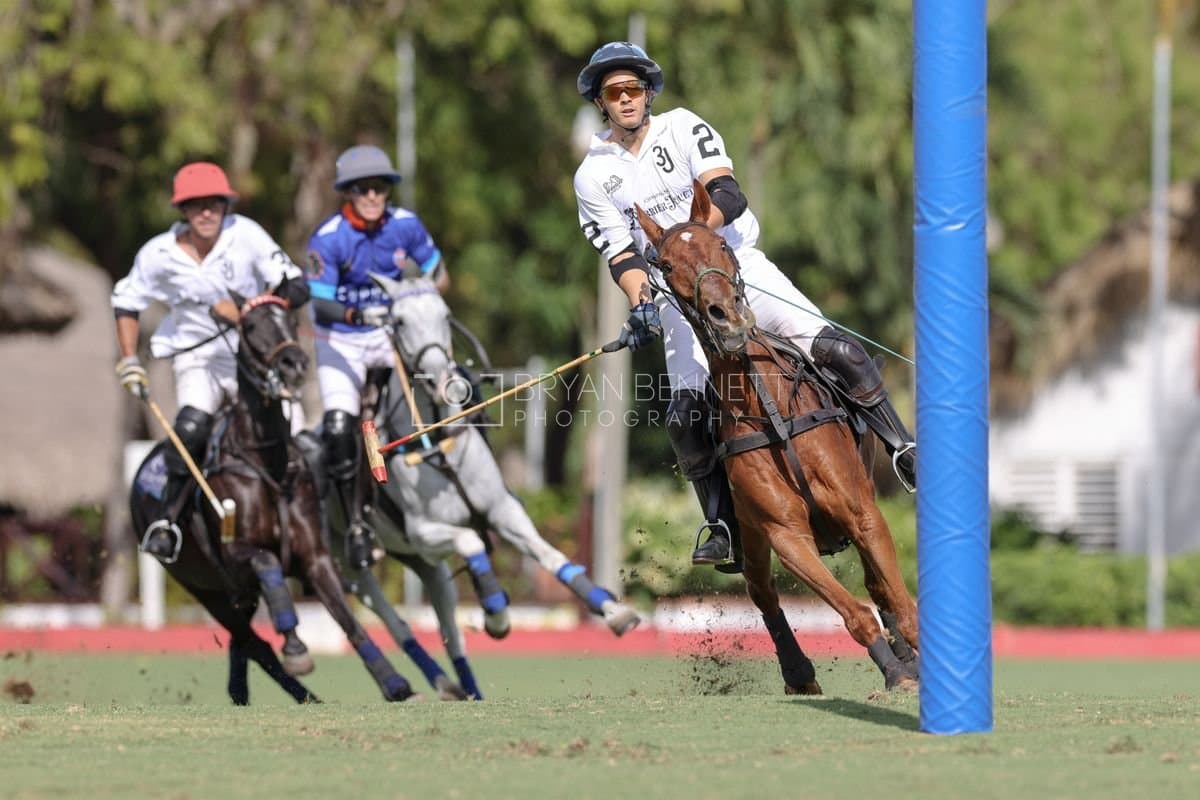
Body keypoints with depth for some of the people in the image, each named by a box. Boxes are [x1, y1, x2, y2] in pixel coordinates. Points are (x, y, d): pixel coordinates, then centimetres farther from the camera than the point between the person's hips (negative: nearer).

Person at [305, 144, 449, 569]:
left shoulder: (405, 225, -9)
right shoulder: (328, 239, -19)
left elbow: (438, 275, 3)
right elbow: (321, 306, -21)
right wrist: (359, 315, -39)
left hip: (392, 331, 4)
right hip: (342, 342, -4)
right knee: (339, 429, -19)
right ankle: (356, 525, -5)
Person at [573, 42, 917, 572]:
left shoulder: (683, 128, 2)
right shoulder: (594, 177, 6)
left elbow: (727, 196, -12)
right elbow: (621, 256, -1)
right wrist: (640, 304, -21)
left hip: (739, 266, -1)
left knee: (836, 350, -17)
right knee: (686, 412, -18)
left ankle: (904, 450, -7)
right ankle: (723, 528, -9)